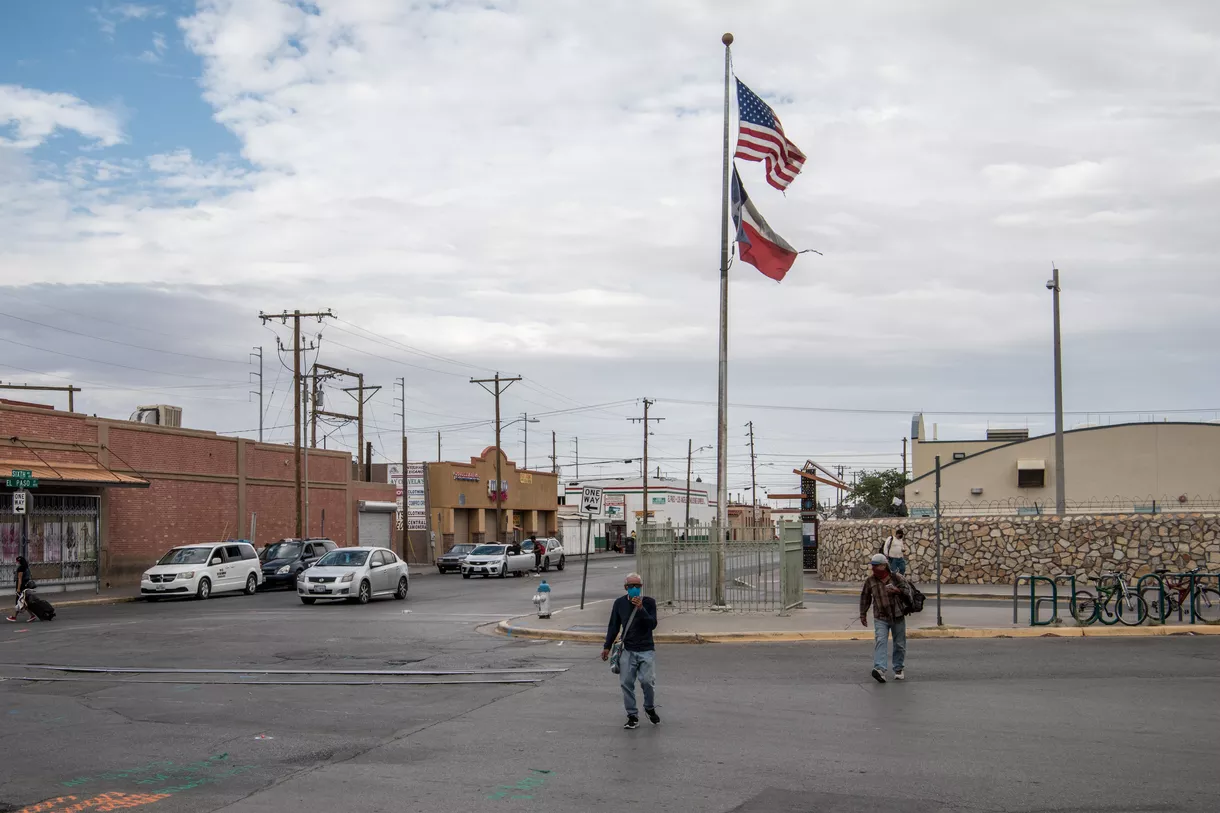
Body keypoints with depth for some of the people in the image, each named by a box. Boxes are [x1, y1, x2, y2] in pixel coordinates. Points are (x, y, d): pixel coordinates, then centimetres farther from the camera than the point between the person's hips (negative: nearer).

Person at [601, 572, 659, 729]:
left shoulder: (649, 602, -2)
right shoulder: (619, 603, 4)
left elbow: (653, 624, -12)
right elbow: (613, 626, 11)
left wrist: (641, 609, -23)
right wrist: (607, 647, 9)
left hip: (647, 650, -2)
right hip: (628, 650, 2)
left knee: (647, 681, -10)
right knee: (626, 683, -2)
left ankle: (650, 709, 17)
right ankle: (632, 716, 9)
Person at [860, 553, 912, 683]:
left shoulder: (896, 578, -4)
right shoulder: (870, 581, 2)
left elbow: (908, 590, 1)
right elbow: (865, 598, 13)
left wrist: (898, 590, -19)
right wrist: (863, 614, 16)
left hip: (898, 617, 0)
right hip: (880, 618, 0)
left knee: (899, 644, 9)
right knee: (880, 641, -17)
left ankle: (899, 669, 25)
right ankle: (879, 669, -27)